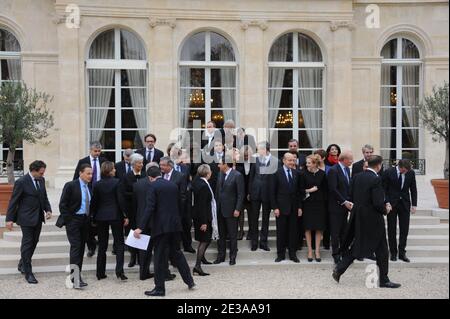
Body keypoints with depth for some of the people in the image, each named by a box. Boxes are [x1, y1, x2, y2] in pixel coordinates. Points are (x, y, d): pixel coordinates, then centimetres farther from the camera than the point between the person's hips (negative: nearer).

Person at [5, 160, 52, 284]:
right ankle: (28, 273, 7)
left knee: (34, 243, 14)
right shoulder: (21, 182, -14)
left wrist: (48, 210, -1)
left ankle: (22, 265, 34)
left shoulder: (41, 180, 6)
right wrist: (9, 219, -10)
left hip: (38, 218, 7)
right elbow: (13, 201, -10)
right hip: (26, 218, -7)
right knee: (27, 244, -1)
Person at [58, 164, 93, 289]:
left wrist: (90, 219, 10)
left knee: (81, 248, 9)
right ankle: (75, 278, -12)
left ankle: (77, 274, 17)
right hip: (74, 220, -6)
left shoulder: (90, 187, 9)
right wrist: (67, 220, -11)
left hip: (85, 221, 6)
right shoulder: (70, 185, -8)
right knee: (76, 246, -12)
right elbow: (63, 204, -9)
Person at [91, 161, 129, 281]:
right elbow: (121, 200, -11)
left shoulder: (97, 185, 1)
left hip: (101, 217, 4)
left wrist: (93, 217, 14)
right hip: (115, 216, -3)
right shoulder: (117, 182, -9)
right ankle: (119, 270, -5)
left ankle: (100, 273, 15)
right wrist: (125, 215, -5)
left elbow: (94, 202, 4)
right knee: (119, 243, 4)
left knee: (102, 245, 12)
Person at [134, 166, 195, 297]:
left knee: (160, 257, 2)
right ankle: (189, 281, 21)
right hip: (175, 225, 6)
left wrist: (140, 227, -18)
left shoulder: (153, 186, -9)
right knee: (176, 253, 18)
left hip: (161, 226, -6)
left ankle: (159, 288, 10)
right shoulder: (173, 185, 10)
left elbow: (149, 208, -17)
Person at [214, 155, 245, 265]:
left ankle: (232, 257, 18)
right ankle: (221, 256, 24)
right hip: (220, 210, 6)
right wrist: (216, 206, 8)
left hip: (231, 210, -6)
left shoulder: (237, 175, -12)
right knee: (221, 234, 13)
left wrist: (237, 209, -16)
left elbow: (241, 194, -13)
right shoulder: (220, 174, 7)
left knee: (232, 235, 6)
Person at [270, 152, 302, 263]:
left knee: (293, 231, 7)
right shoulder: (277, 173, -5)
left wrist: (299, 207, 5)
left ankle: (293, 254, 17)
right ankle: (281, 254, 16)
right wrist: (275, 207, -10)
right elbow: (272, 192, -5)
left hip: (294, 207, 3)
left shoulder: (296, 173, 6)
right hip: (281, 207, -3)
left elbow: (298, 191, 9)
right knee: (281, 232, 5)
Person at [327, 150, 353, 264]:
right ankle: (336, 254, 10)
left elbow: (349, 186, 15)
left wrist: (349, 201, 3)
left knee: (344, 231, 11)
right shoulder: (333, 170, -14)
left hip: (345, 205, 7)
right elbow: (333, 189, -18)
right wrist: (344, 202, -16)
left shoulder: (347, 169, 12)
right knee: (336, 231, 2)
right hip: (336, 206, -7)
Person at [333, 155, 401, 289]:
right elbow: (378, 203, -22)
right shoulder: (376, 179, -19)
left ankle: (339, 269, 13)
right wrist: (385, 210, -2)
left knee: (356, 247, 18)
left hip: (358, 217, 7)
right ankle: (383, 280, 17)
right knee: (381, 250, 8)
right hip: (372, 219, -7)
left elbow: (352, 196, 10)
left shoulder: (357, 177, 4)